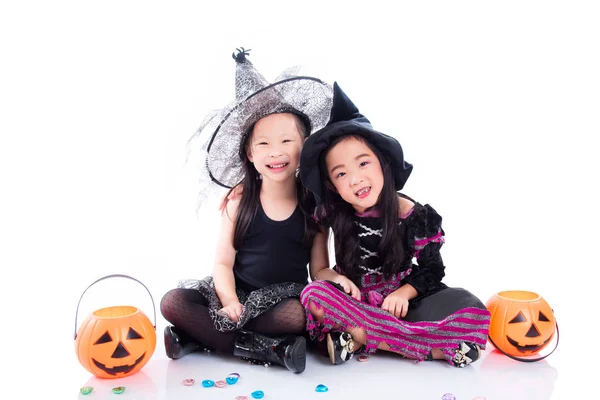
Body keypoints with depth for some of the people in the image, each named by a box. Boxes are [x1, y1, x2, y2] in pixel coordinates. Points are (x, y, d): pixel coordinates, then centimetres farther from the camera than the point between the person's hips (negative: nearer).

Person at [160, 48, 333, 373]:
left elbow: (320, 268, -2)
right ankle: (265, 349, -28)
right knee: (173, 303, -21)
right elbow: (223, 262, -4)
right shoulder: (239, 199, -5)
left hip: (287, 297, -1)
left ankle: (201, 335, -23)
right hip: (239, 293, 1)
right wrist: (230, 302, -22)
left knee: (305, 314, -36)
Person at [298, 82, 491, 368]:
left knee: (472, 312, -22)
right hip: (352, 301, 0)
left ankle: (360, 338, -25)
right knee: (315, 295, -33)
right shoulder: (331, 212, -7)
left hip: (398, 304, 0)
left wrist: (403, 293, -16)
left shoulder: (416, 216, -9)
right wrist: (336, 278, -16)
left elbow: (431, 269, 0)